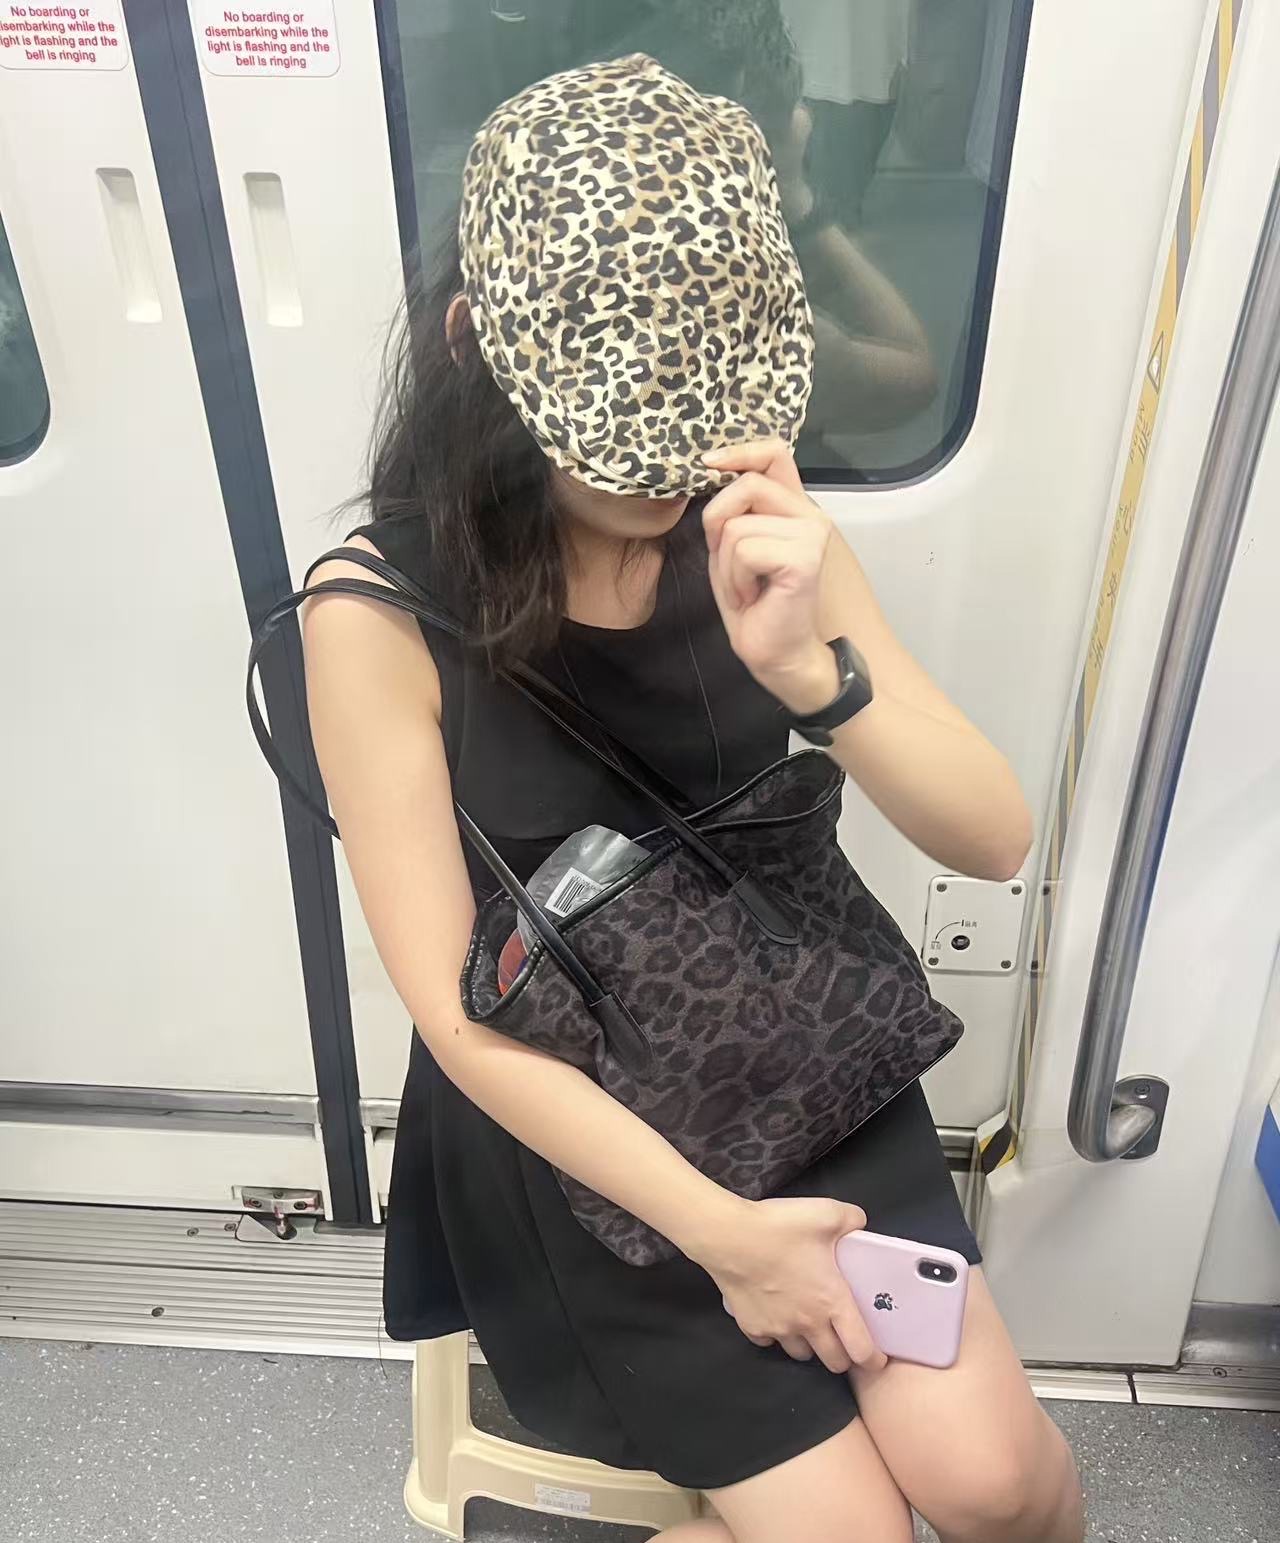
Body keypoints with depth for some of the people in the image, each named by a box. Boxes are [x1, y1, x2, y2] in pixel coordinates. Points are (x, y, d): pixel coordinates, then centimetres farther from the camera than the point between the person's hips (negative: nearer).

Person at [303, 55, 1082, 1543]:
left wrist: (806, 666, -29)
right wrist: (721, 1231, -16)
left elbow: (994, 839, -11)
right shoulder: (381, 612, -18)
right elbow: (460, 1013, -15)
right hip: (569, 1121, -2)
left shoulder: (752, 532, -7)